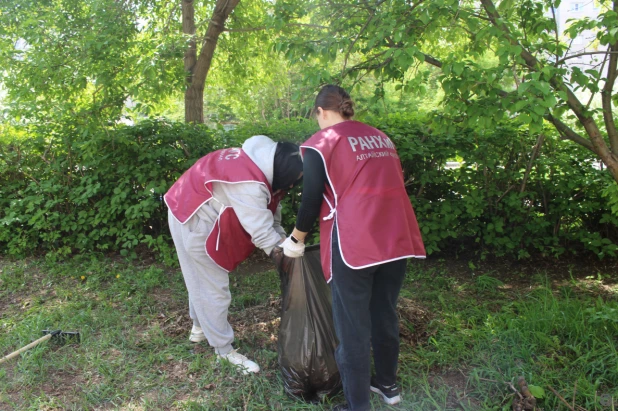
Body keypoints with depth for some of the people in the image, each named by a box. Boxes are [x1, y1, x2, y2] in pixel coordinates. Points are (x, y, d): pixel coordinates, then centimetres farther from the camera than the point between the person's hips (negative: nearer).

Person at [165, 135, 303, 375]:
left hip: (196, 214, 10)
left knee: (201, 279, 25)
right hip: (194, 222, -10)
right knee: (213, 287, -1)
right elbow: (262, 231, -29)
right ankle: (224, 350, 13)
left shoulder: (259, 163, -3)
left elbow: (268, 213, 4)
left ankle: (200, 327, 45)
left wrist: (284, 241, -2)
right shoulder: (249, 185, -35)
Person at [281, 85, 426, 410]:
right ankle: (387, 384, 39)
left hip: (354, 243, -6)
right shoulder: (381, 137, 18)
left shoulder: (321, 143, 1)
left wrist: (295, 240, 11)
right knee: (385, 316, 21)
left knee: (352, 327, 5)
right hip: (396, 238, 6)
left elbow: (311, 200, -3)